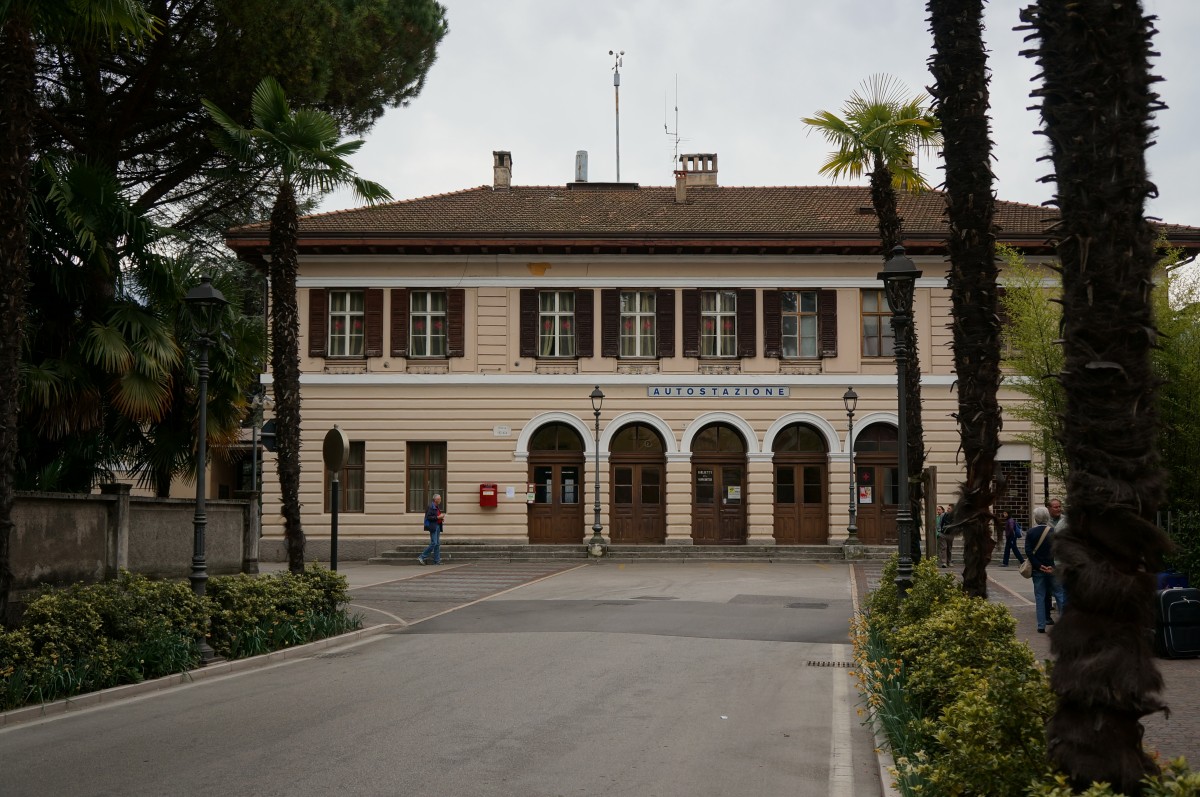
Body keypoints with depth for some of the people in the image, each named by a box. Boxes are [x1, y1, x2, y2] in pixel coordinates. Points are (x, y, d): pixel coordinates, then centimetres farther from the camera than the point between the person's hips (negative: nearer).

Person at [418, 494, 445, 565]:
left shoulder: (437, 507, 14)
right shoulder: (431, 507, -13)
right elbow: (428, 517, -19)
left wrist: (441, 518, 6)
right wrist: (438, 517, -19)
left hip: (438, 526, 9)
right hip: (433, 526, -9)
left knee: (437, 544, 8)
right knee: (433, 543, -12)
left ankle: (437, 560, 10)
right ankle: (421, 557, -7)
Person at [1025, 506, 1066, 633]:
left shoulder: (1031, 533, -2)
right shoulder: (1054, 531, -6)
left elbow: (1028, 551, -8)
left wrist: (1039, 566, -10)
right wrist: (1053, 566, -5)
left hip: (1038, 570, 1)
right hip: (1053, 569, -1)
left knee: (1039, 597, 7)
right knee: (1060, 594, 7)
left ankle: (1041, 625, 5)